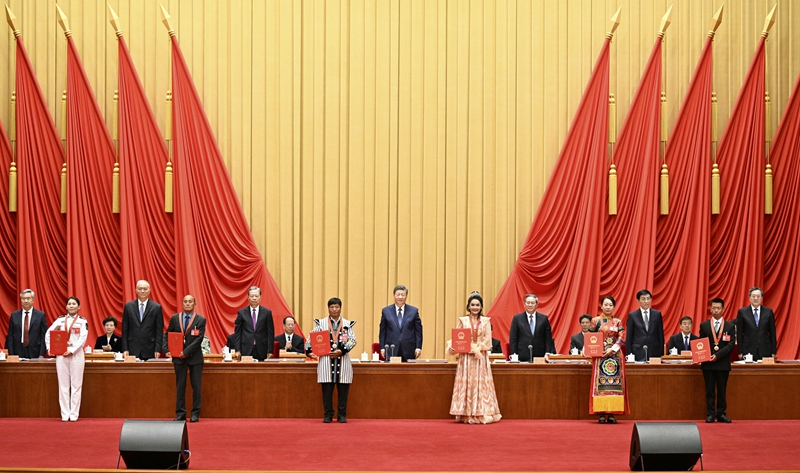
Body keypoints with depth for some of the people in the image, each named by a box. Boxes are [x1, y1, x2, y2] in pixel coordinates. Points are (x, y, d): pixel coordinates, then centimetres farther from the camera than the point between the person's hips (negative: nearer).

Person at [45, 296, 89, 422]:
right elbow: (48, 333, 11)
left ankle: (74, 414, 4)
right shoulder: (60, 320, 10)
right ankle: (65, 414, 7)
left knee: (76, 384, -1)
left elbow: (83, 339, -8)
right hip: (61, 354, 2)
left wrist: (72, 350, -18)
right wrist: (49, 348, -2)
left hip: (76, 354, -2)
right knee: (63, 385, 3)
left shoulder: (82, 321, 3)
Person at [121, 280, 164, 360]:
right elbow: (125, 330, 7)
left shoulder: (156, 307, 2)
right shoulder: (128, 306, 7)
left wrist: (158, 349, -6)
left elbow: (159, 331, 1)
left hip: (150, 350, -1)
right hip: (133, 350, 1)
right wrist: (125, 349, 0)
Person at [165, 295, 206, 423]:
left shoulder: (201, 320, -1)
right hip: (178, 357, 2)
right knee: (180, 386, 4)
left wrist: (186, 352, -14)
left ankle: (195, 414, 7)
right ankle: (180, 413, 9)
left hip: (195, 357, -2)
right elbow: (167, 335, 10)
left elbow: (199, 339, -8)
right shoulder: (174, 318, 6)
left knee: (196, 386, 1)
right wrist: (167, 350, -6)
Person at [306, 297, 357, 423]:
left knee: (343, 389, 2)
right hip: (326, 360, 0)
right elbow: (311, 338, 5)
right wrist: (309, 351, -11)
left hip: (343, 360, 1)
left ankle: (342, 415, 9)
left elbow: (353, 340, -1)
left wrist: (342, 351, -14)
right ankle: (328, 415, 8)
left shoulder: (347, 324, 9)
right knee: (327, 389, 0)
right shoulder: (321, 323, 8)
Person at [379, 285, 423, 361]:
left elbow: (418, 331, 7)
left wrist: (418, 347, -1)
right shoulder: (386, 311, 8)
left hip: (409, 351, 0)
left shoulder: (414, 311, 7)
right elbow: (382, 331, 9)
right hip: (391, 351, 0)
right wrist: (382, 348, 1)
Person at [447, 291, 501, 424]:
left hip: (481, 358, 0)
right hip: (466, 358, 0)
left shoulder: (486, 321, 6)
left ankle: (481, 414, 1)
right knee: (466, 384, -2)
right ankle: (466, 415, 1)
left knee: (481, 385, -2)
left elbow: (488, 341, -1)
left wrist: (475, 348, -14)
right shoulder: (462, 320, 6)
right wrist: (451, 347, -18)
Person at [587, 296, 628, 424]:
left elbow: (621, 338, 1)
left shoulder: (618, 322, 10)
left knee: (615, 383, -4)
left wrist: (613, 349, -12)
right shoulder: (595, 321, 7)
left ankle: (612, 413, -2)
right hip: (600, 356, -1)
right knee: (600, 383, -6)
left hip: (615, 355, 1)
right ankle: (601, 414, -6)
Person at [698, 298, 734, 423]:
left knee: (722, 390, 5)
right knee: (709, 390, 2)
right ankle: (710, 414, 6)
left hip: (723, 363, 0)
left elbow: (731, 345, -3)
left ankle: (721, 414, 11)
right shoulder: (704, 325, 7)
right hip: (707, 363, 0)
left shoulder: (730, 326, 4)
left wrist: (717, 355, -15)